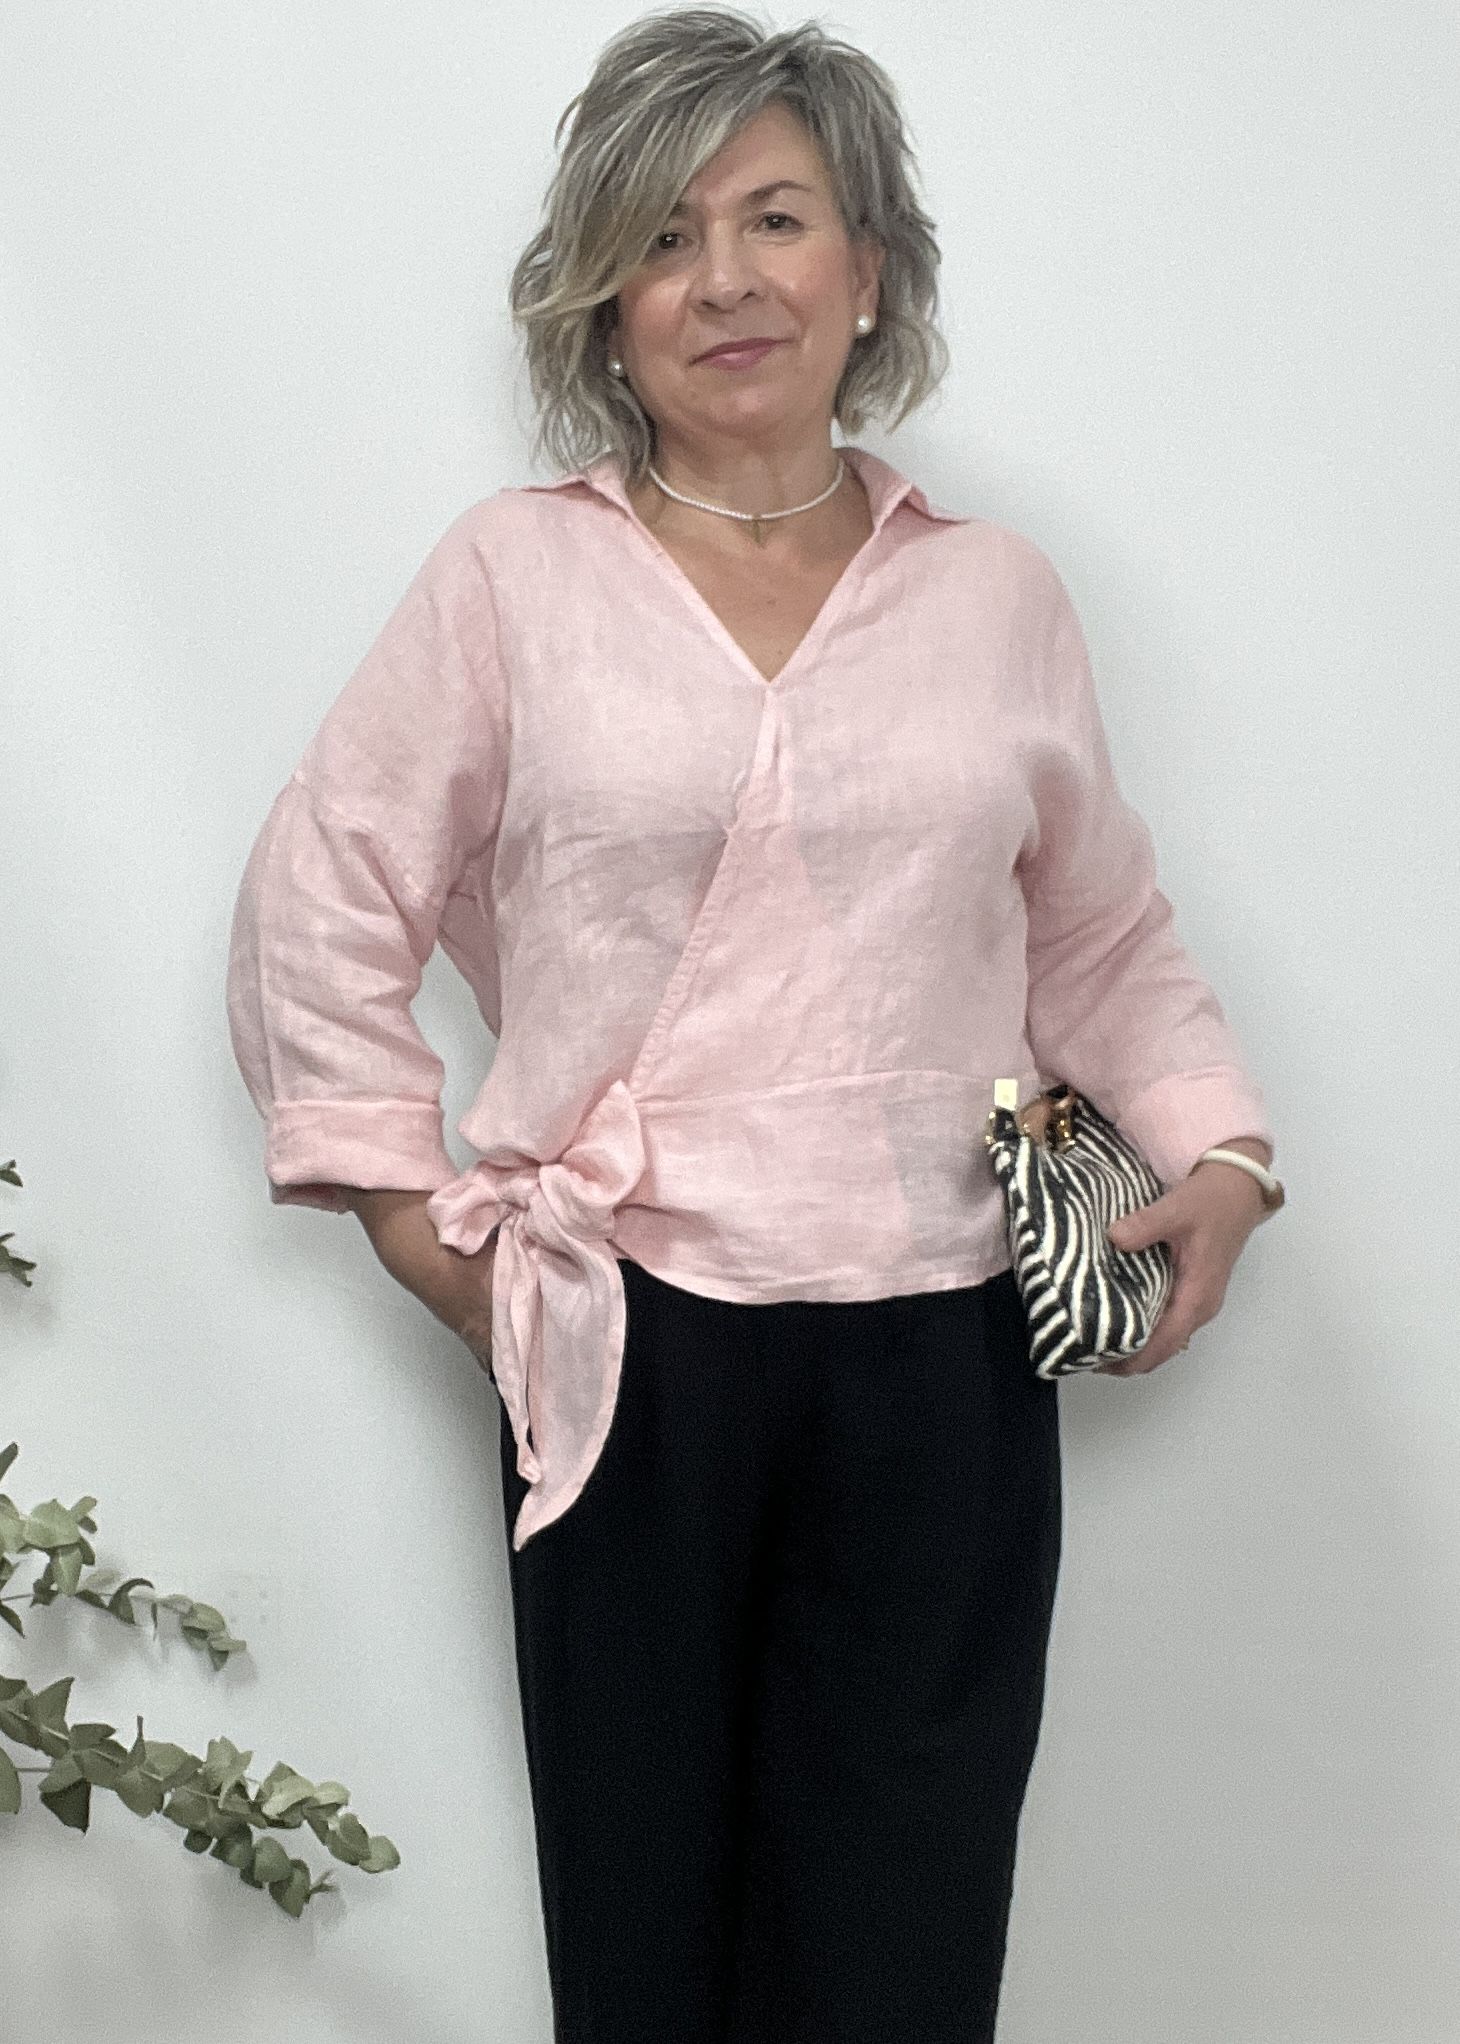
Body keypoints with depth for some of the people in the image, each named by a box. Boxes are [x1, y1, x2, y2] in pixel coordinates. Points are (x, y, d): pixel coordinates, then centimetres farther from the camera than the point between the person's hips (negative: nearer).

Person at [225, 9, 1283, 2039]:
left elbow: (1105, 934, 18)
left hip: (939, 1357, 1)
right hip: (630, 1346, -1)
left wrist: (1216, 1149, 3)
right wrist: (427, 1227, 0)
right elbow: (323, 906, 5)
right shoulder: (514, 575, 3)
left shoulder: (1001, 593, 9)